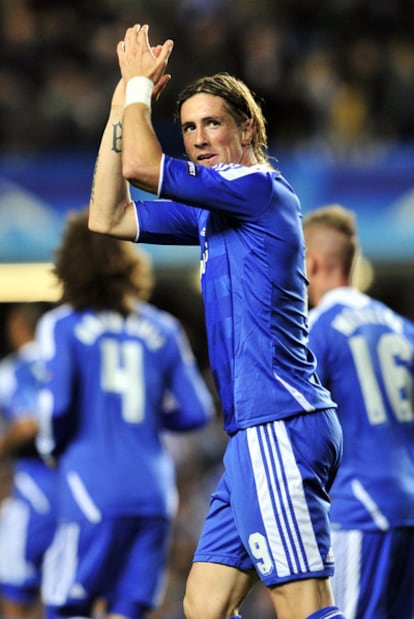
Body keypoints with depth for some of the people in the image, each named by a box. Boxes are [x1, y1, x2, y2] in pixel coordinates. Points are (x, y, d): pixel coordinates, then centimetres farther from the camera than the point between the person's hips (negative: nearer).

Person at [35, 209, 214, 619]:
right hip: (154, 489, 4)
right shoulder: (162, 329, 10)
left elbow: (57, 403, -12)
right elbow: (197, 412, 9)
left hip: (92, 490, -4)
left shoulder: (62, 327, -1)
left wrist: (51, 448, 8)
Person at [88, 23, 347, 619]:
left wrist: (138, 85, 3)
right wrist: (122, 103, 18)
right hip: (257, 433, 10)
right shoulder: (212, 210, 20)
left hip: (280, 426, -10)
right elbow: (108, 219, 21)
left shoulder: (262, 188, -7)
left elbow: (140, 164, -14)